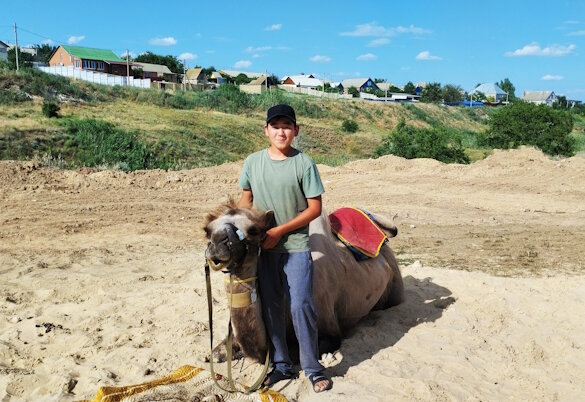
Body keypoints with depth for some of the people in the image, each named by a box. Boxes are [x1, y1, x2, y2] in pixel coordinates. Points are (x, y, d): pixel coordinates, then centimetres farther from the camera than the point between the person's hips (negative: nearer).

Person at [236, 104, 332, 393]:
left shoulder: (304, 163, -10)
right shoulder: (253, 162, 1)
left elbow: (315, 208, -10)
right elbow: (245, 199, 12)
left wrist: (279, 231, -15)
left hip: (296, 247, -4)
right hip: (264, 248, 4)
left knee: (301, 306, -6)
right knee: (270, 307, 11)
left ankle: (312, 368, 12)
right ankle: (281, 365, 26)